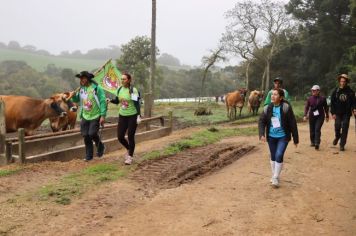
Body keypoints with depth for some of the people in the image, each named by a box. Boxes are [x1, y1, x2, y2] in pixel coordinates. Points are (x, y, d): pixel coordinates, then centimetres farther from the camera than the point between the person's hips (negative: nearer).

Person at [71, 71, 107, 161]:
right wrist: (74, 96, -9)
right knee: (86, 136, 5)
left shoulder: (96, 88, -13)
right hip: (85, 117, 6)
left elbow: (103, 102, -14)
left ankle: (100, 146, 16)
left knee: (92, 134, -15)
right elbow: (76, 100, 15)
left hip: (95, 116, -6)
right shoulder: (81, 89, 6)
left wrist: (103, 116, -20)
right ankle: (89, 155, 17)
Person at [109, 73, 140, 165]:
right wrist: (110, 100, -5)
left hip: (132, 116, -5)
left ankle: (130, 156, 14)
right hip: (122, 116, 5)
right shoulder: (120, 89, 5)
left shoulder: (133, 90, -12)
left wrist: (138, 116, -19)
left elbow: (137, 104, -13)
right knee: (120, 137, 3)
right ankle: (129, 149, 31)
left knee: (130, 137, 0)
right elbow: (117, 100, 16)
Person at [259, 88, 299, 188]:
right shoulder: (267, 108, -5)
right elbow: (261, 121, -2)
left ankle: (276, 178, 2)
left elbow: (292, 123, -11)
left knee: (279, 155, -13)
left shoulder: (286, 107, -16)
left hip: (283, 136, -4)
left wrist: (295, 138, -8)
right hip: (271, 136, 4)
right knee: (273, 156, 14)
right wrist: (262, 134, -18)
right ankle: (274, 176, 32)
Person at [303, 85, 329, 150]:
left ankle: (317, 143, -16)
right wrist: (305, 115, -9)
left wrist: (327, 116, 12)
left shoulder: (322, 98, -2)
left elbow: (326, 108, 8)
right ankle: (312, 142, 25)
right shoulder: (310, 98, 1)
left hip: (320, 116, -3)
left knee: (317, 129, -14)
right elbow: (306, 107, 2)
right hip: (312, 116, 3)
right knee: (312, 130, 8)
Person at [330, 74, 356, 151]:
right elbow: (332, 103, 2)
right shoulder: (335, 91, 3)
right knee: (337, 126, -10)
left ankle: (342, 145, 5)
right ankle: (337, 137, 23)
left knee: (344, 129, -3)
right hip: (338, 113, 0)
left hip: (346, 113, 0)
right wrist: (333, 113, -5)